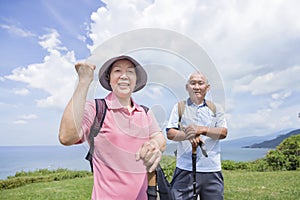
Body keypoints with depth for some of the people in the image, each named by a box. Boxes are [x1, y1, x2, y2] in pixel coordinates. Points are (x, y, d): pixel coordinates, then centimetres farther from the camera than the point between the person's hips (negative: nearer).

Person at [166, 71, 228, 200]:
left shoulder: (215, 109, 13)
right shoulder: (179, 107, 8)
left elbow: (223, 133, 1)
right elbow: (170, 133, 0)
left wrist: (202, 129, -17)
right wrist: (188, 135, -19)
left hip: (212, 169, 2)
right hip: (185, 169, -1)